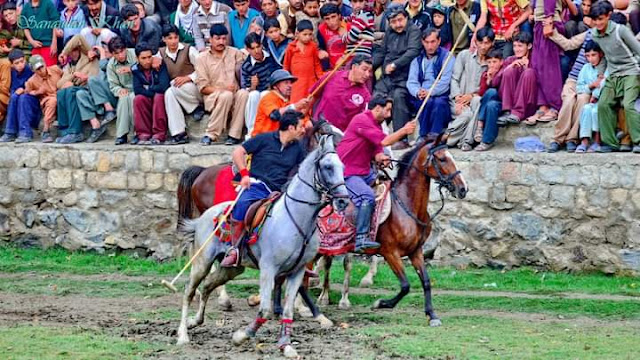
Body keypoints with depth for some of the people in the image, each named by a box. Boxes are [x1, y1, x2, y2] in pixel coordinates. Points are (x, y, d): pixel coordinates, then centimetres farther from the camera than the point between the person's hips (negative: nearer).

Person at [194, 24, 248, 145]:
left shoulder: (235, 53, 14)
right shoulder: (202, 58, 8)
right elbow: (202, 87, 0)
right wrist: (222, 89, -14)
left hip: (234, 94, 2)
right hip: (213, 97, -2)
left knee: (243, 93, -32)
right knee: (226, 95, -36)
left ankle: (234, 135, -31)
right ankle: (211, 135, -29)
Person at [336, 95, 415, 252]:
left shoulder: (376, 124, 16)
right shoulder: (362, 120, -16)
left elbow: (377, 151, 14)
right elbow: (384, 141, -21)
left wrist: (381, 157, -10)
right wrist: (404, 130, -12)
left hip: (365, 171, 11)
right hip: (347, 173, -11)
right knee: (368, 196, -28)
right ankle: (362, 238, -29)